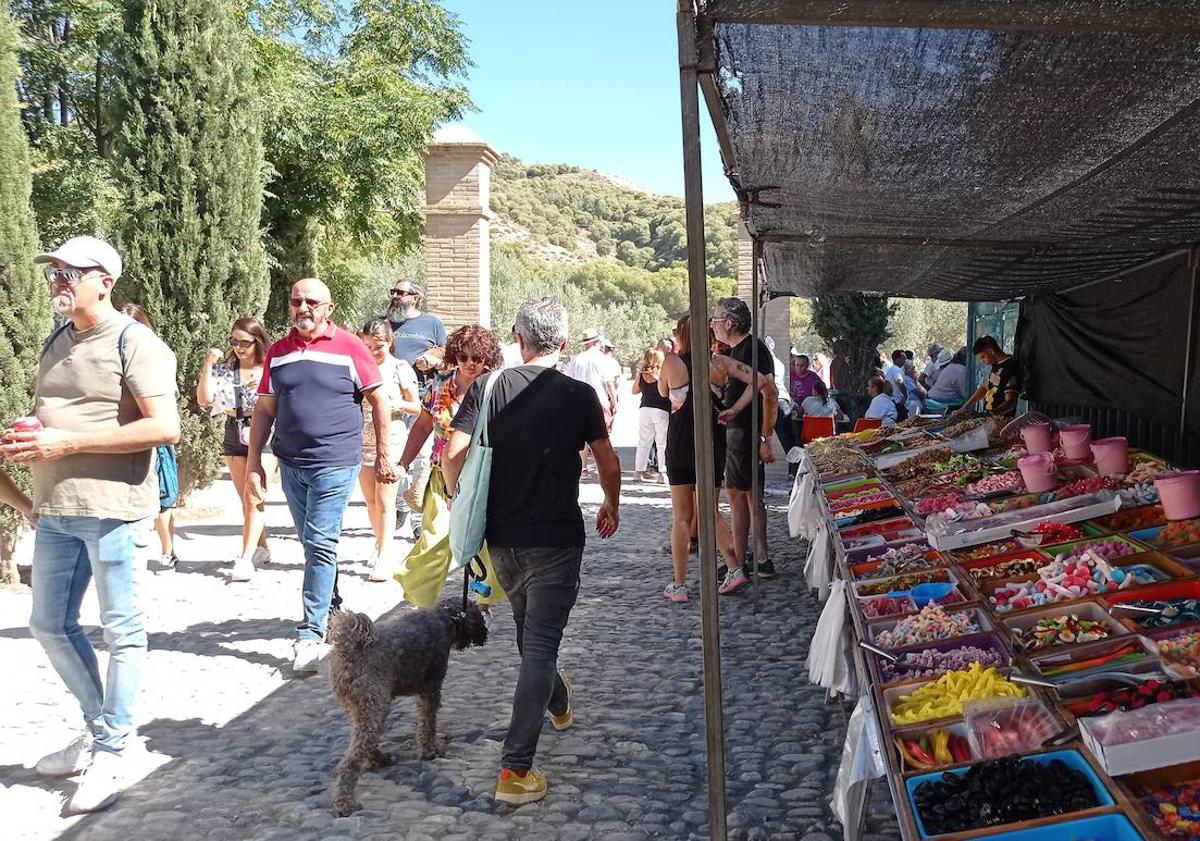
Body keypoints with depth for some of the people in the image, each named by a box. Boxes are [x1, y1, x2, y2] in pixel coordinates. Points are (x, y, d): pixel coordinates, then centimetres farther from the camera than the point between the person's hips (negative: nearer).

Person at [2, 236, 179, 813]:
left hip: (110, 505, -9)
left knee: (121, 630, 2)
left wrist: (68, 442, -18)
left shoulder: (133, 342, -9)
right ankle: (99, 729, 30)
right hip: (55, 509, 9)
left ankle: (114, 750, 14)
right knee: (49, 625, 15)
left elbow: (164, 427, -18)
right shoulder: (55, 344, 15)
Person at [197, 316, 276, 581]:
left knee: (254, 499, -11)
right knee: (247, 500, 11)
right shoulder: (224, 369, 4)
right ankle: (261, 549, 24)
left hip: (265, 436, -4)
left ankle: (245, 559, -13)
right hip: (235, 437, 5)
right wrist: (208, 365, -10)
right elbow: (204, 400, -3)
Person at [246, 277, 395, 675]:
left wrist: (384, 456, -1)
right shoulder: (278, 352, 9)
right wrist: (253, 462, 8)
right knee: (314, 544, 15)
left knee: (320, 544, -9)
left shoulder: (349, 347, -4)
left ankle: (311, 634, -6)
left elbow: (379, 401, 0)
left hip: (335, 463, -5)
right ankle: (332, 608, 31)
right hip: (291, 464, 5)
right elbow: (264, 410, 13)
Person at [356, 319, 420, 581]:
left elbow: (416, 406, 2)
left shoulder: (401, 369, -3)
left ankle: (384, 557, -4)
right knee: (370, 499, 12)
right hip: (363, 440, 4)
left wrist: (398, 404, -17)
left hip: (391, 441, -4)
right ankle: (380, 544, 28)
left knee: (384, 501, -6)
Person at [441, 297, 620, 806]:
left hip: (501, 536, 4)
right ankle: (515, 770, -9)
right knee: (539, 646, -3)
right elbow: (609, 466, 0)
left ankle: (559, 705, 50)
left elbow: (452, 457, -10)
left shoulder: (489, 389, -3)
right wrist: (611, 508, 19)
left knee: (528, 630, 25)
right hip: (556, 538, -3)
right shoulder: (579, 396, -6)